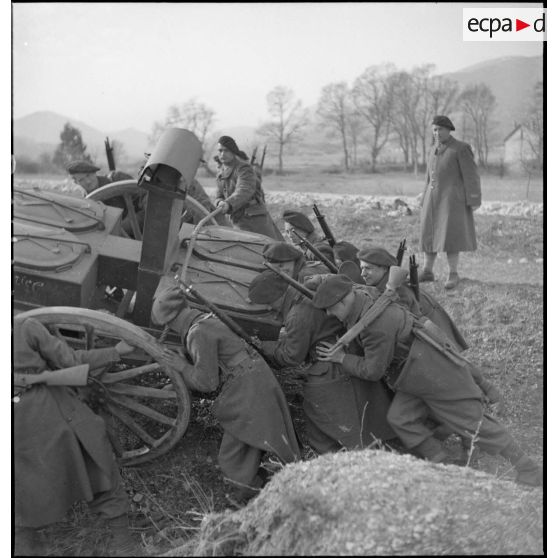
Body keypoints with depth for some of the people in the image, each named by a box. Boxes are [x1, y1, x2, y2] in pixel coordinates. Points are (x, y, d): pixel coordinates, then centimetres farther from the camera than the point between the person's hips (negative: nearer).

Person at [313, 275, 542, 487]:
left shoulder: (377, 325, -30)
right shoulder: (364, 298, -2)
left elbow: (373, 371, -21)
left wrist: (341, 358, -8)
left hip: (437, 372, -10)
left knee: (474, 424, 0)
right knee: (400, 418, -2)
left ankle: (529, 472, 17)